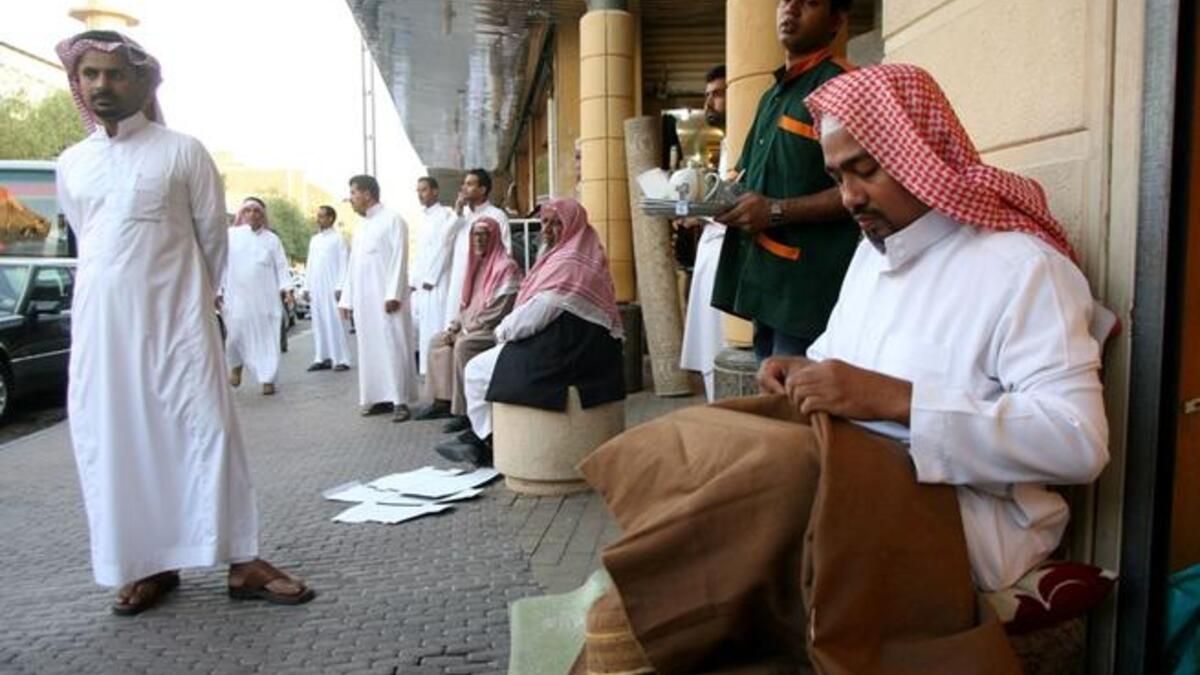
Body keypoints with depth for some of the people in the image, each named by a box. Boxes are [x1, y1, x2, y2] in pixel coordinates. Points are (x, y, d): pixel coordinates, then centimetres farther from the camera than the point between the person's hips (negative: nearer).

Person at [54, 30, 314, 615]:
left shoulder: (182, 151, -1)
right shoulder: (69, 164, 12)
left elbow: (213, 235, 3)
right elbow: (87, 240, 19)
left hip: (175, 318, -4)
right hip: (98, 323, 5)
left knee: (207, 430, -6)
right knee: (112, 443, 5)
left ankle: (242, 562, -1)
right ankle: (149, 564, 17)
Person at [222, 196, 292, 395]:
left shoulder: (272, 239, 10)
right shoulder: (230, 235, 8)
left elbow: (281, 266, 6)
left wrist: (285, 288, -8)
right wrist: (217, 291, 0)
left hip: (266, 296, 1)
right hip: (237, 295, -1)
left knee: (268, 337, -1)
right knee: (236, 333, -5)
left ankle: (268, 379, 5)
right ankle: (235, 364, 25)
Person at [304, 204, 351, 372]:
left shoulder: (338, 238, -2)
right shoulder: (314, 240, 17)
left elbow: (343, 264, -7)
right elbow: (310, 265, 19)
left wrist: (340, 287, -14)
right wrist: (306, 287, 13)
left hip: (331, 287, -6)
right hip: (315, 288, 6)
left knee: (335, 323, -8)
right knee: (319, 323, 6)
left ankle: (341, 359, -6)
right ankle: (322, 358, 10)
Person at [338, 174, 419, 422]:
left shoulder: (392, 219, -1)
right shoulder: (360, 227, 20)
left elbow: (399, 258, -9)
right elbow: (353, 265, 21)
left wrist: (393, 294, -17)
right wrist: (346, 298, 16)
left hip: (386, 297, -7)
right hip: (363, 299, 7)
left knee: (393, 346, -7)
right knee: (370, 348, 5)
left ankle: (400, 401, -7)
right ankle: (380, 397, 10)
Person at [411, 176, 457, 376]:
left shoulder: (445, 214, -5)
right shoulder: (427, 218, 22)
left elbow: (443, 247, -13)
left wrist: (430, 279, -15)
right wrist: (414, 281, 15)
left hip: (436, 282, -9)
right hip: (422, 283, 9)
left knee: (435, 328, -10)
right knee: (419, 327, 6)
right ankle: (425, 367, 10)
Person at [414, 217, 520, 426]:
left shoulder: (506, 266, -13)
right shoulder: (479, 263, 15)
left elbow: (498, 309, -20)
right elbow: (469, 303, 19)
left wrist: (466, 329, -16)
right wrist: (455, 326, 3)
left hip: (496, 329, -10)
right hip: (473, 327, 10)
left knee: (463, 345, -31)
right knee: (437, 341, 5)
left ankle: (466, 411, -26)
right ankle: (443, 401, 3)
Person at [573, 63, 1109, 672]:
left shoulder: (1020, 267, -11)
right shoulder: (873, 250, 15)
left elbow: (1080, 441, -20)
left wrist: (891, 397, -27)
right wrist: (809, 374, 0)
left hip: (969, 508, -7)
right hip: (854, 473, 8)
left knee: (767, 474, -32)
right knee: (689, 454, -13)